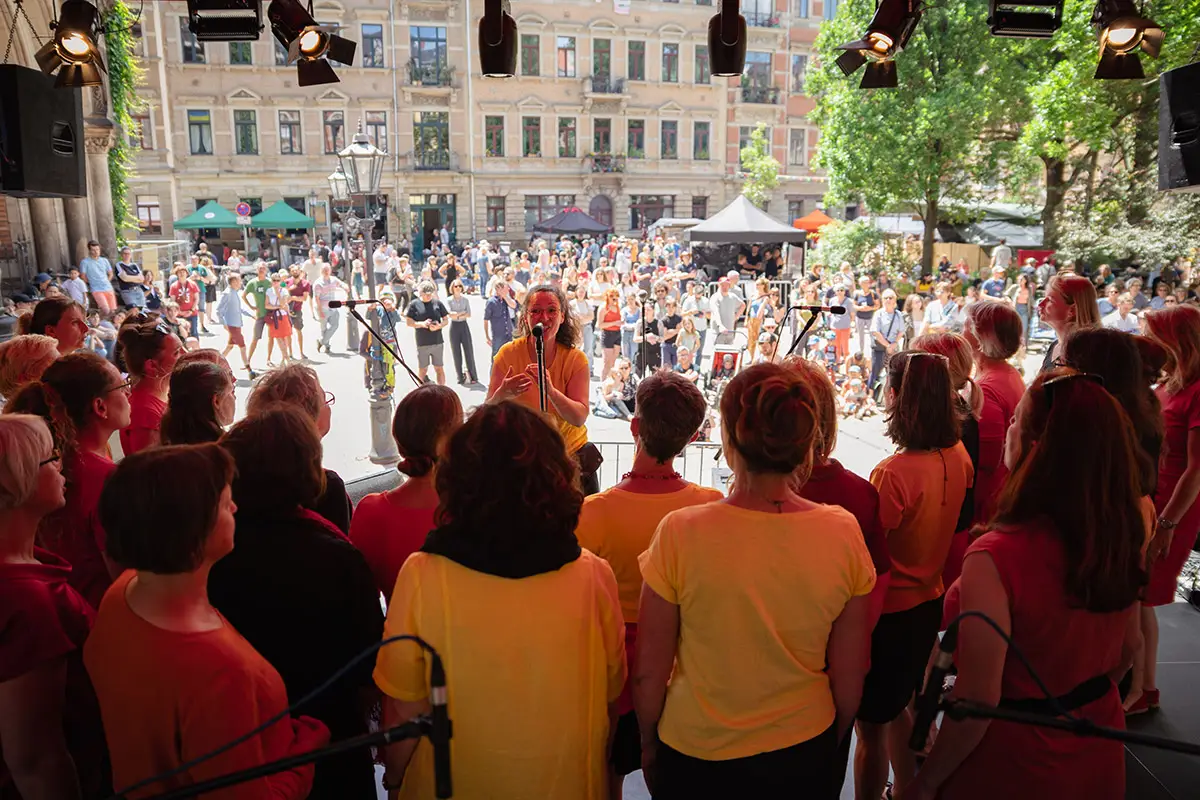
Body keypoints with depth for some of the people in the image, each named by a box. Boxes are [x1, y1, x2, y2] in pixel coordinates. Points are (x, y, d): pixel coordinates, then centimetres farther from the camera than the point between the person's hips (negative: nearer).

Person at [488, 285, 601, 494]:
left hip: (571, 453, 1)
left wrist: (551, 390, -38)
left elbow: (579, 418, -21)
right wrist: (502, 395, -38)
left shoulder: (575, 359, -10)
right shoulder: (508, 353, -12)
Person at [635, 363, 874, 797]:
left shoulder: (680, 534, -25)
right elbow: (848, 678, -6)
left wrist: (648, 744, 5)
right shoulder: (843, 533, -17)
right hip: (805, 752, 2)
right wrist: (830, 746, 13)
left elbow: (649, 673, -14)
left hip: (696, 755, -2)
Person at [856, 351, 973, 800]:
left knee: (871, 724, 11)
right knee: (900, 708, 27)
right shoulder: (958, 456, -5)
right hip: (930, 601, 8)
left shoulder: (893, 473, -29)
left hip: (888, 610, -8)